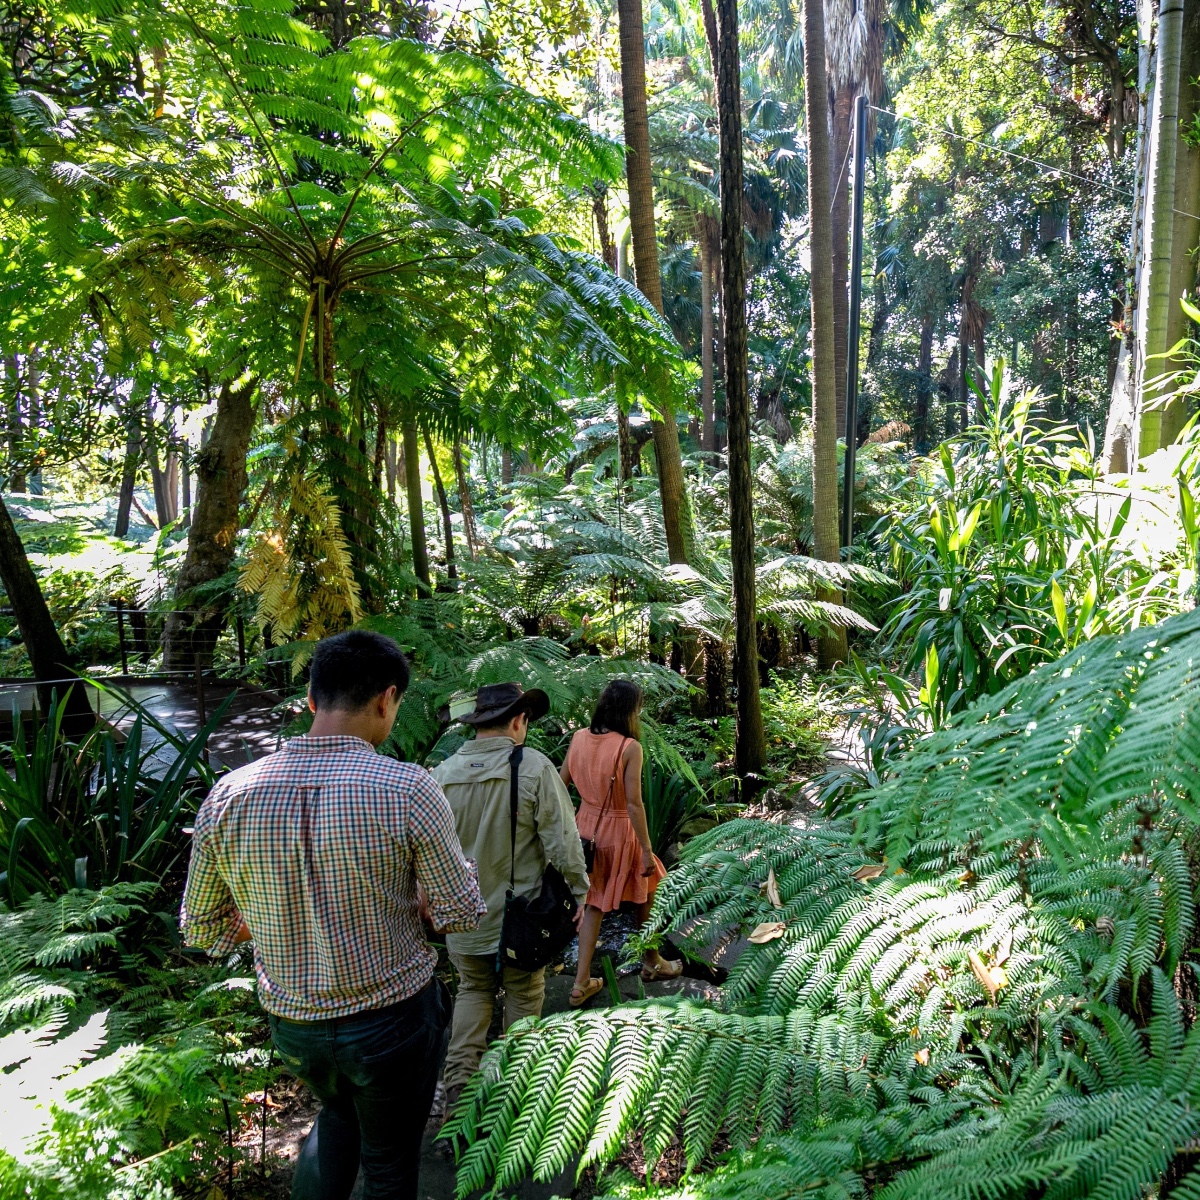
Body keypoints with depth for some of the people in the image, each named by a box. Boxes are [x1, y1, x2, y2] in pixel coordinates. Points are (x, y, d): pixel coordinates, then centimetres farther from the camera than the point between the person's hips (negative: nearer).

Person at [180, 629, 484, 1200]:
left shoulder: (228, 796, -13)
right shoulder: (408, 789, -24)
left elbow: (201, 928, -2)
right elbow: (461, 914, -15)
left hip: (293, 1023, 4)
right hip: (394, 1020, -3)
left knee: (340, 1114, 34)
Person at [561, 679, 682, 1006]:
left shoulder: (579, 738, -5)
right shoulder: (629, 748, -22)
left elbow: (561, 784, 3)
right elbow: (634, 804, -21)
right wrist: (647, 851, -15)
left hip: (586, 826, 5)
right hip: (618, 831, -5)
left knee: (594, 903, 18)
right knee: (647, 893, 21)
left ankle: (582, 983, 19)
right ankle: (652, 962, 39)